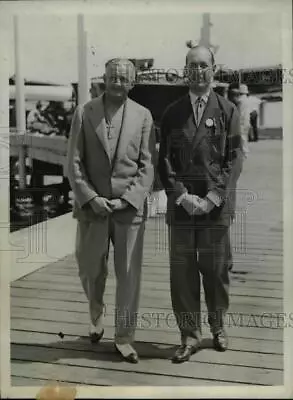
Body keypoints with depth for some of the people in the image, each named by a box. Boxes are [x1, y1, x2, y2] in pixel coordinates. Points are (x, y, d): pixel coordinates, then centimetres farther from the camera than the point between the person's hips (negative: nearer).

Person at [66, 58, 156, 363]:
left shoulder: (143, 116, 3)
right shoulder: (84, 113, 2)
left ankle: (124, 338, 17)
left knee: (129, 275, 2)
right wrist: (91, 198, -12)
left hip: (130, 207, 0)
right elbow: (73, 163, 0)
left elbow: (147, 165, 0)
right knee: (90, 269, 11)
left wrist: (127, 199, -11)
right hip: (91, 205, 1)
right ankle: (96, 314, 42)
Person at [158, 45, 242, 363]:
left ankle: (217, 326, 28)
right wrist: (182, 195, -8)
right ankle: (190, 335, 13)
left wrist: (212, 197, -10)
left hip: (216, 205, -1)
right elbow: (165, 160, 4)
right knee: (182, 271, 2)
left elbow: (232, 159, 0)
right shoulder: (172, 113, 9)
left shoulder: (227, 111, 5)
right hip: (180, 204, 1)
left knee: (216, 269, 7)